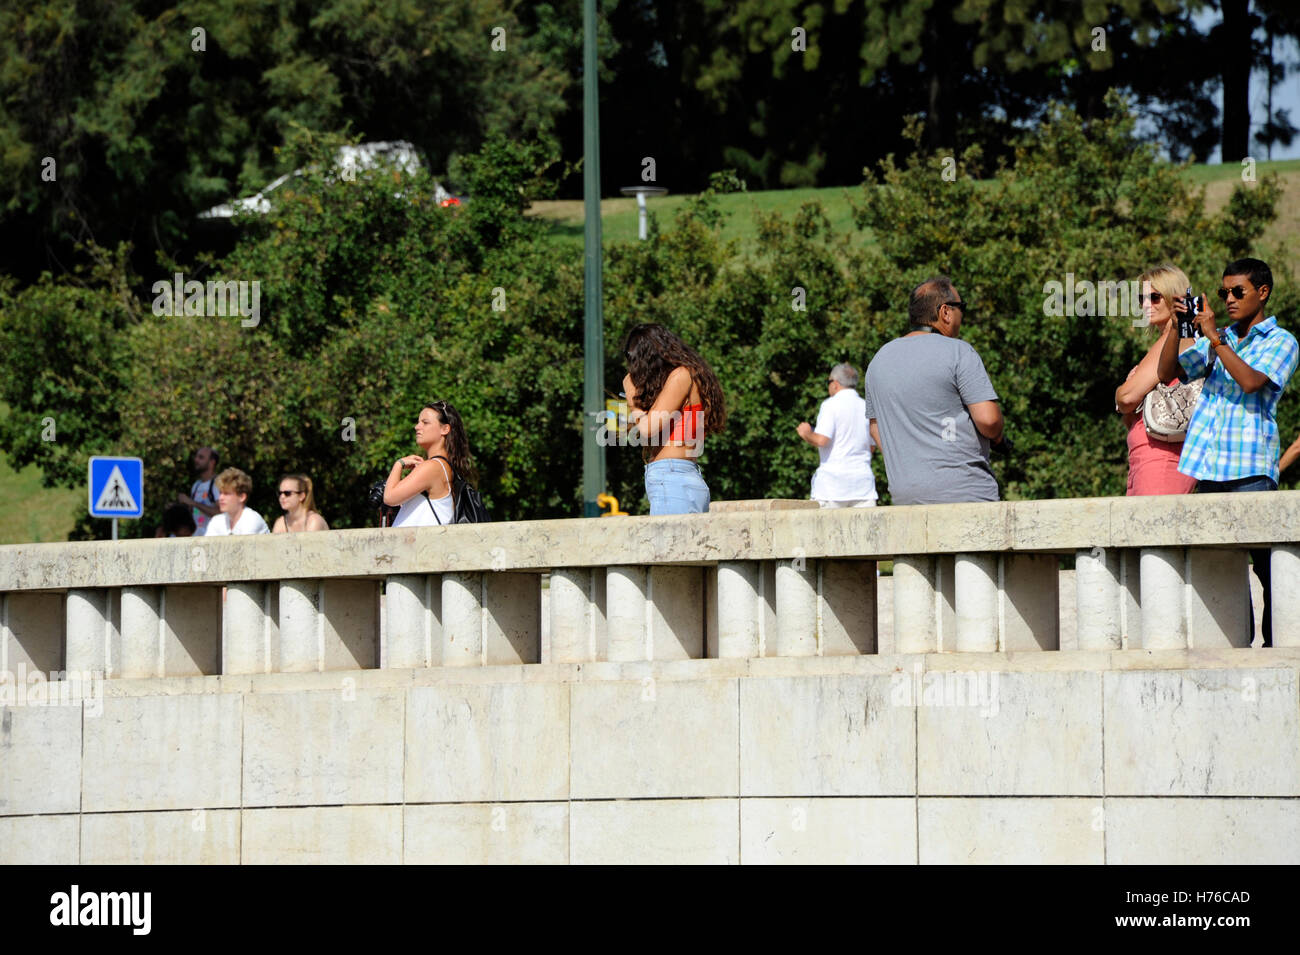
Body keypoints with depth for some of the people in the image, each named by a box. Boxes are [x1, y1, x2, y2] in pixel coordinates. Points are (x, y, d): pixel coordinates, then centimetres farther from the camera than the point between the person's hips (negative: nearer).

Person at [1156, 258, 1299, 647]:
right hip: (1210, 466, 5)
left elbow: (1250, 381, -13)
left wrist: (1213, 337, -14)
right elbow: (1168, 372, 14)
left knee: (1265, 563, -8)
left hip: (1251, 468, -5)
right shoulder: (1219, 340, 20)